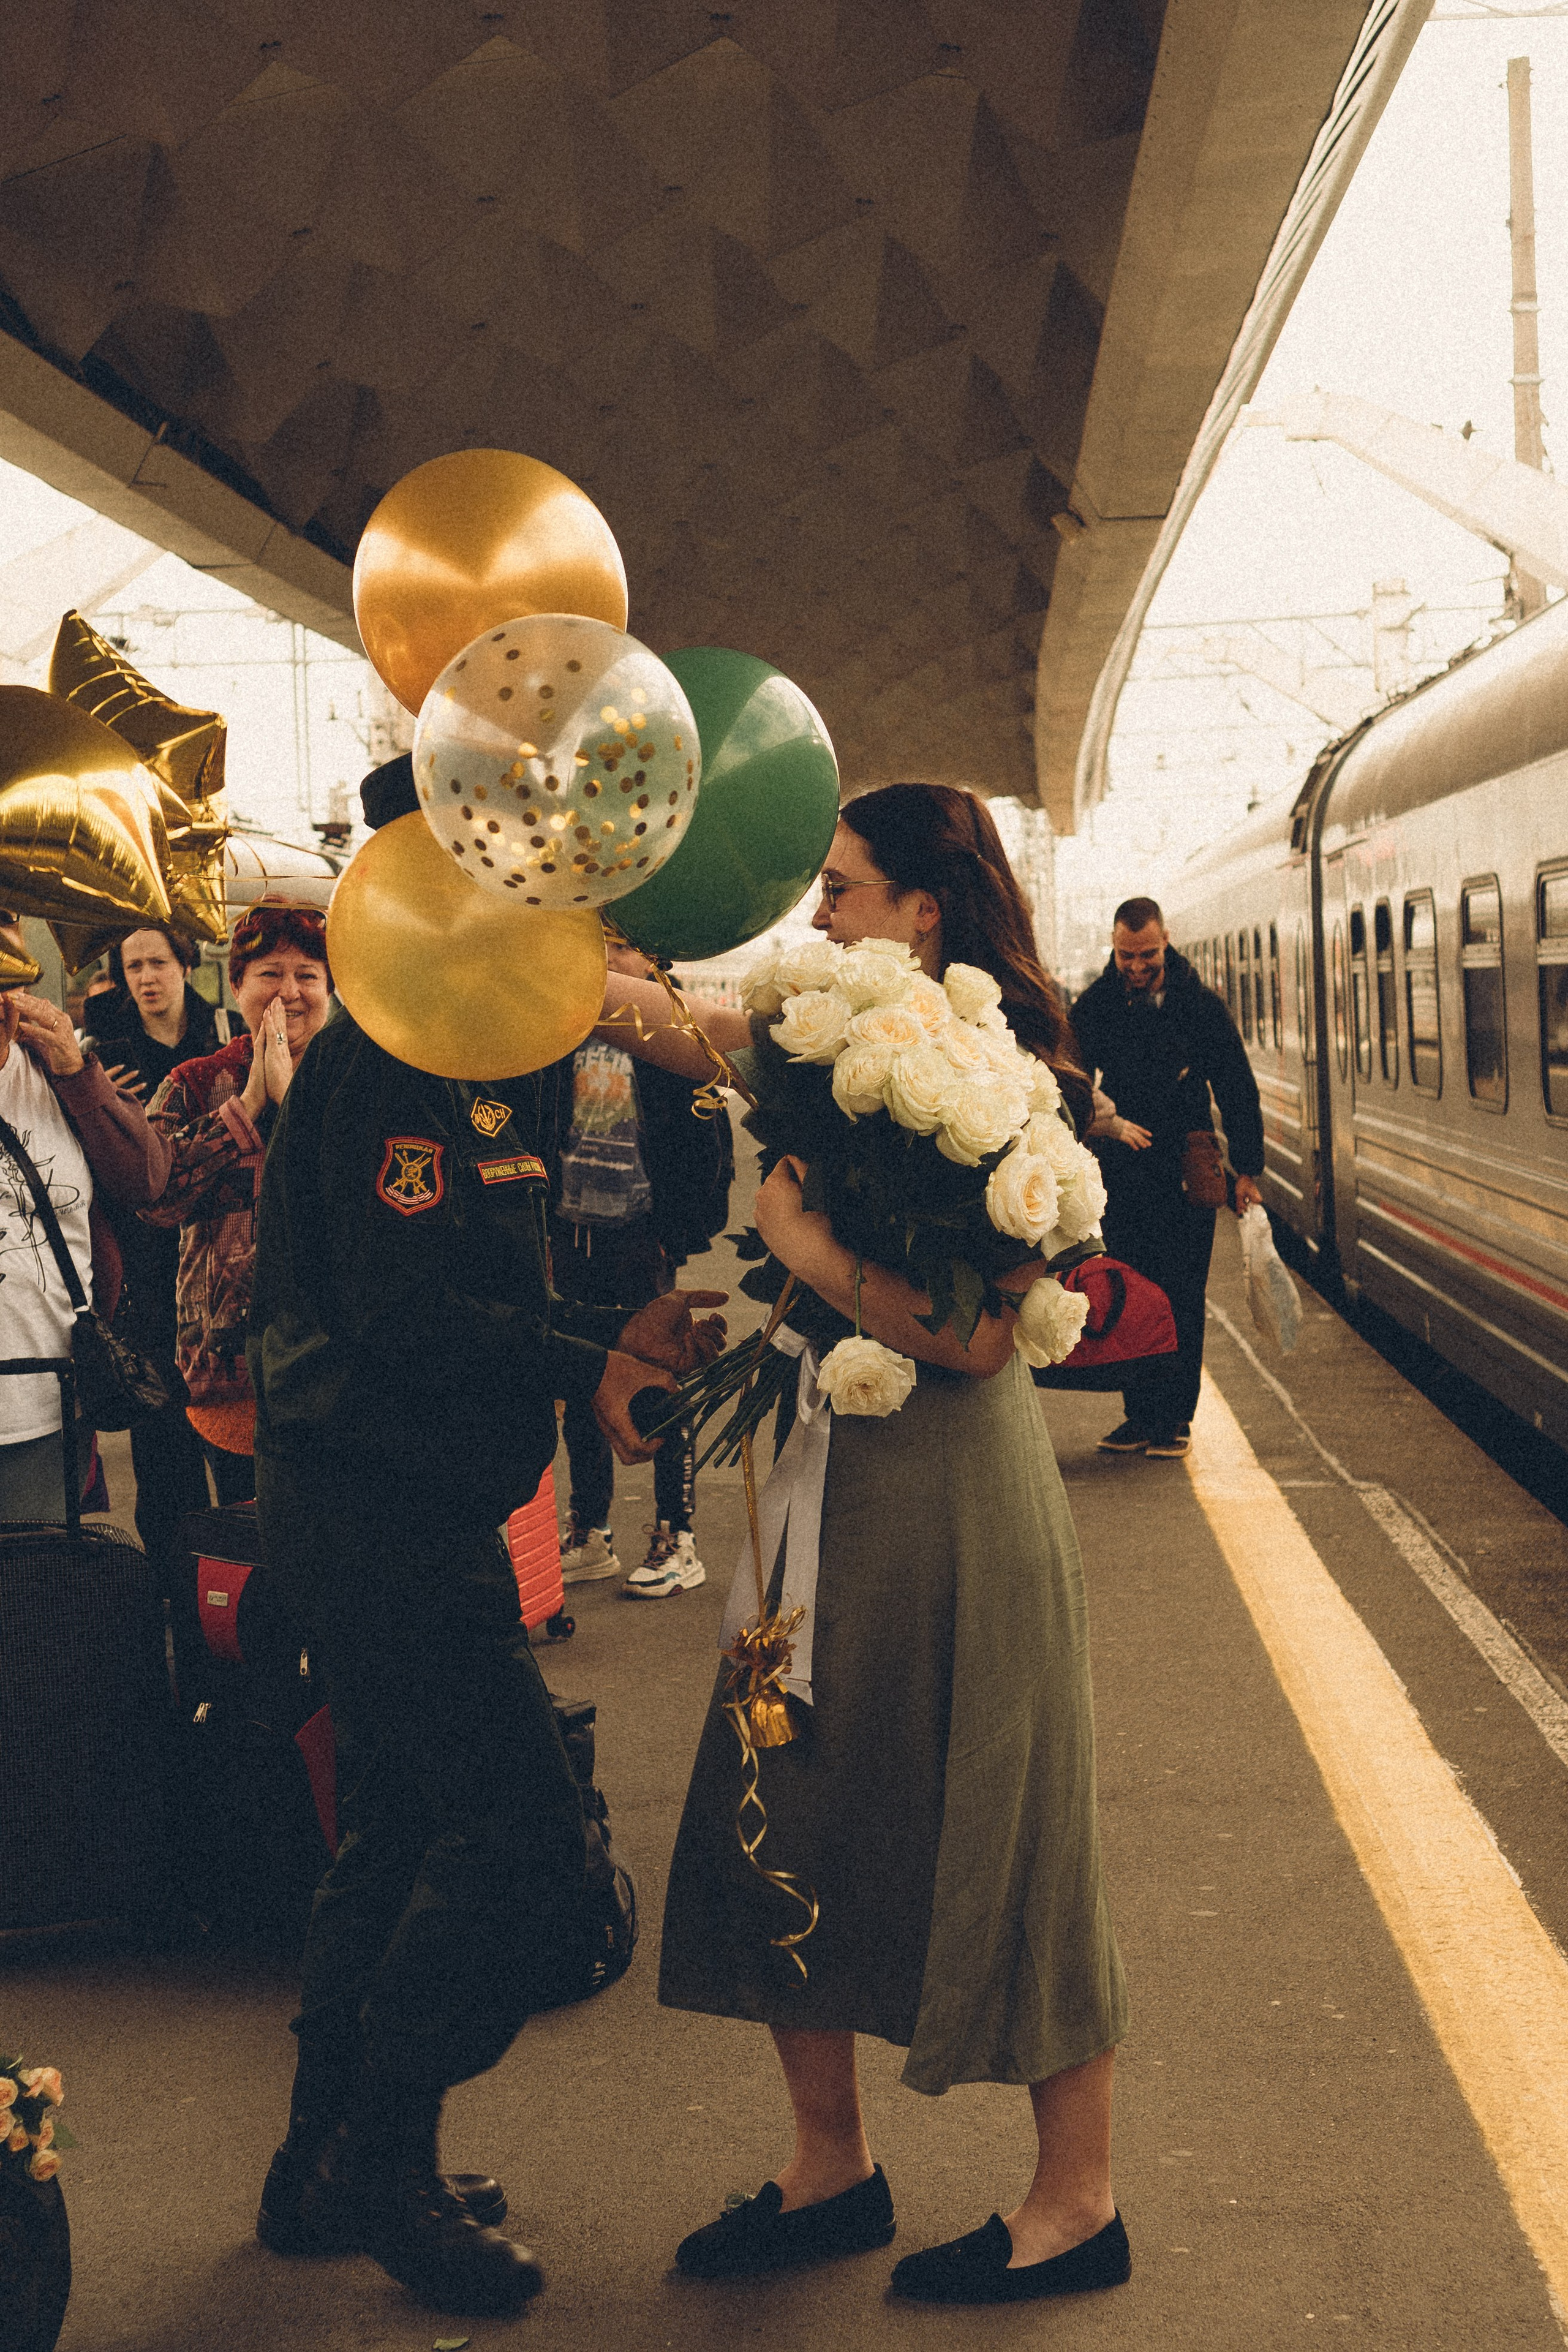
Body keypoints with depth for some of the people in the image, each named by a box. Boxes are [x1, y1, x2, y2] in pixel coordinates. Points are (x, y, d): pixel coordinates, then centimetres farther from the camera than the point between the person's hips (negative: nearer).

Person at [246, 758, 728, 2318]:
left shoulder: (474, 1061, 15)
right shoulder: (397, 1061, -17)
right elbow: (406, 1316, -24)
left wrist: (612, 1333, 3)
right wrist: (594, 1368, -14)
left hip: (406, 1509, 11)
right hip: (376, 1510, -11)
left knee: (404, 1837, 17)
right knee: (520, 1833, -8)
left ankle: (322, 2176, 30)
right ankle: (381, 2165, 9)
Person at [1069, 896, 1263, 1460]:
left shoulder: (1202, 1006, -1)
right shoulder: (1094, 1008, 3)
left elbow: (1238, 1091, 3)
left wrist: (1247, 1170, 0)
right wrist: (1110, 1122, -14)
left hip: (1187, 1170, -2)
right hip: (1123, 1171, 2)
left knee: (1180, 1298, -2)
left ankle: (1175, 1418, 6)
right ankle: (1140, 1416, 12)